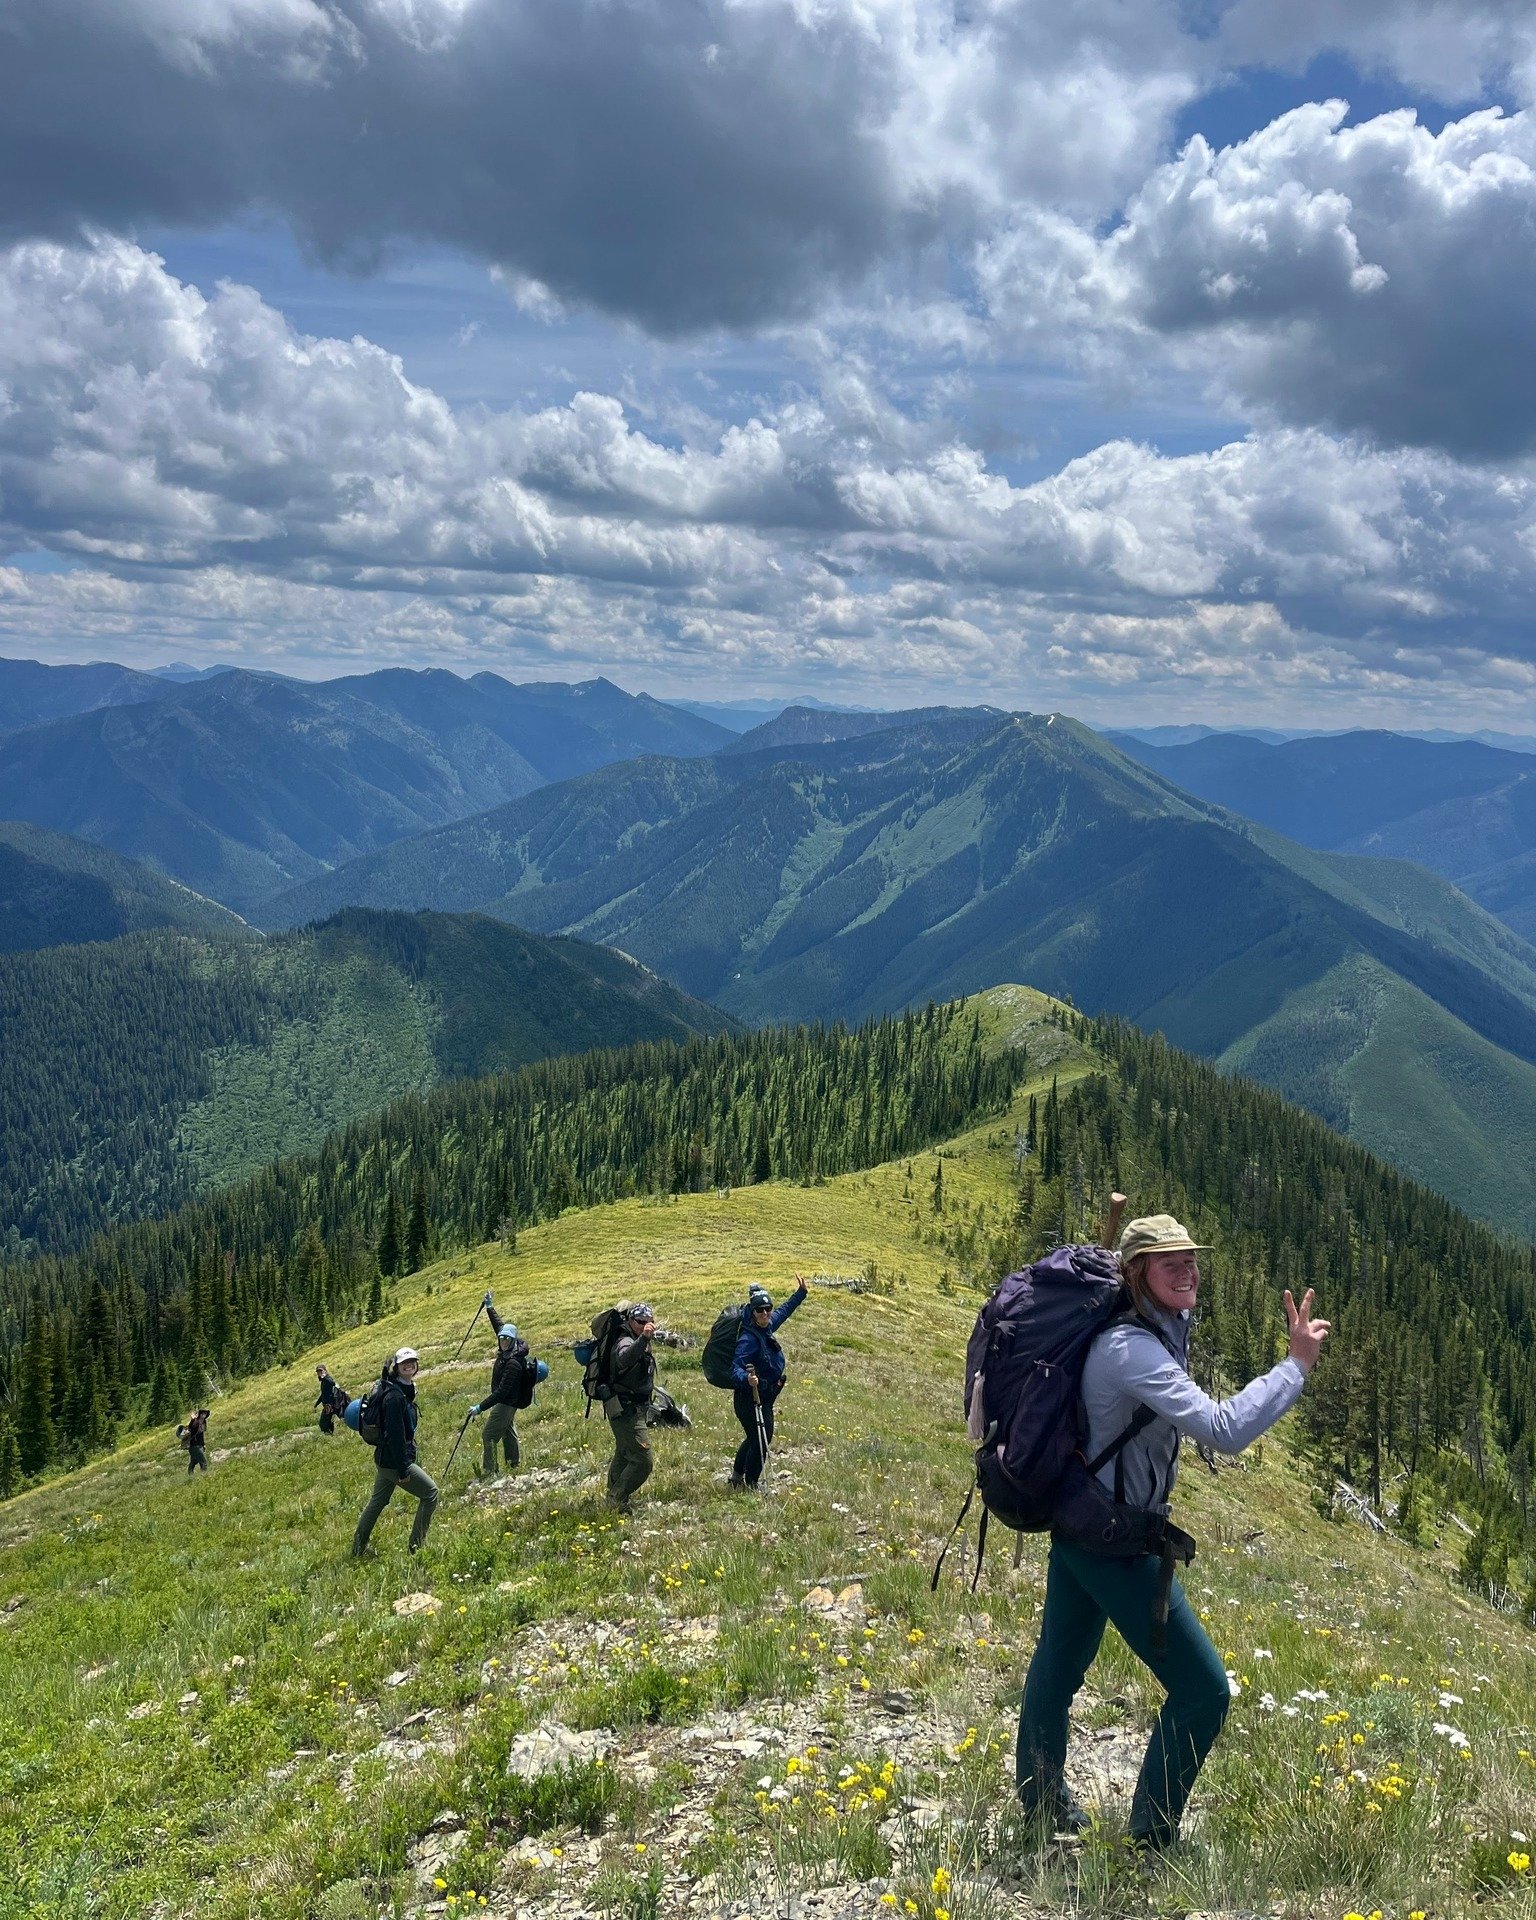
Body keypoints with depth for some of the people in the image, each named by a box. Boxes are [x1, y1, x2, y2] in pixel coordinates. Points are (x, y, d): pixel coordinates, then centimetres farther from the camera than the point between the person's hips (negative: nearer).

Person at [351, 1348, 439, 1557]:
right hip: (394, 1460, -10)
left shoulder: (405, 1390, 10)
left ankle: (358, 1550, 30)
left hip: (384, 1459, 10)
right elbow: (394, 1434, -24)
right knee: (430, 1492, -3)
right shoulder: (394, 1395, -21)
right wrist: (403, 1469, -22)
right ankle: (417, 1546, 4)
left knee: (377, 1502, 19)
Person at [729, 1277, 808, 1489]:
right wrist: (747, 1379, -54)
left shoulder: (766, 1327, -2)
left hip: (764, 1398, 10)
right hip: (750, 1398, -10)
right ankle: (751, 1485, 20)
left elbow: (783, 1312, 20)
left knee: (756, 1438, 24)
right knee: (760, 1441, 1)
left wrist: (800, 1293, 26)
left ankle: (737, 1477, 43)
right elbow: (736, 1369, -34)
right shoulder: (748, 1339, -27)